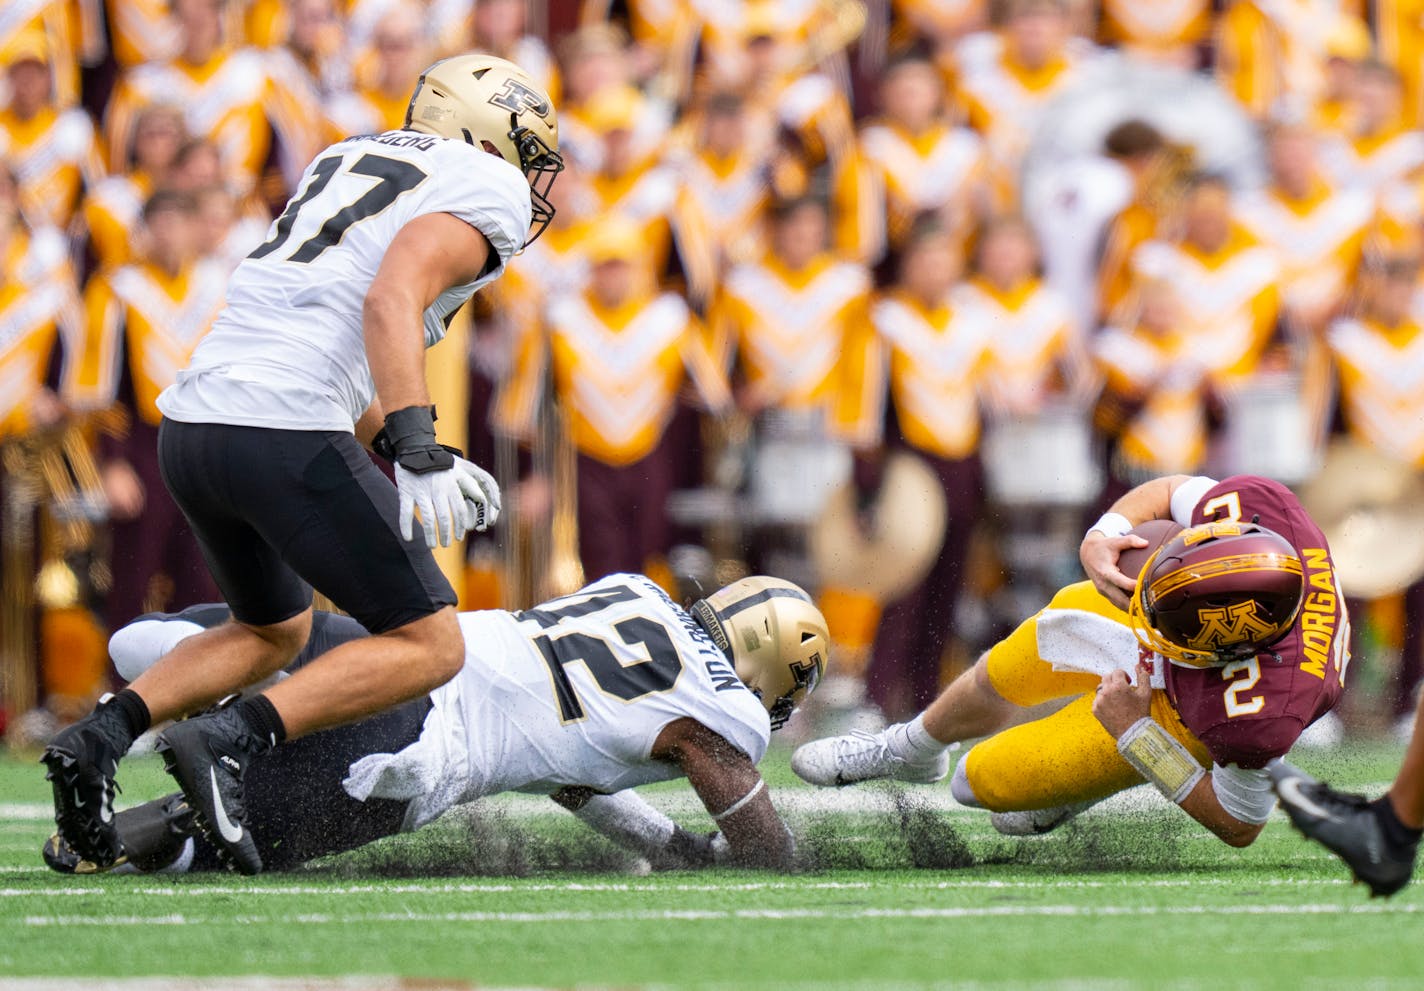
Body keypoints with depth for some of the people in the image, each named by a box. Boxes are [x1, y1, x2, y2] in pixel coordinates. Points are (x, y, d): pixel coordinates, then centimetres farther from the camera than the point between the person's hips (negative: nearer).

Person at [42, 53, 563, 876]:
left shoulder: (350, 161, 27)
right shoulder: (485, 189, 3)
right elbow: (391, 301, -16)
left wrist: (425, 459, 31)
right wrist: (418, 455, -24)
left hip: (192, 429, 8)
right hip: (286, 435, -8)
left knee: (276, 632, 29)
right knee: (429, 647, 3)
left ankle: (101, 736, 8)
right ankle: (229, 741, -16)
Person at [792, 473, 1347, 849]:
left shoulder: (1259, 716, -49)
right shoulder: (1261, 506, -40)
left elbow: (1239, 827, -28)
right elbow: (1169, 492, -15)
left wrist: (1134, 733, -28)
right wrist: (1103, 536, -35)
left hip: (1174, 715, -4)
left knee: (983, 782, 8)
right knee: (998, 678, 24)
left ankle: (1070, 790, 45)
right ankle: (907, 751, 59)